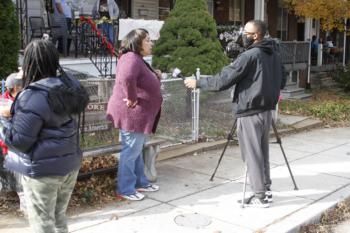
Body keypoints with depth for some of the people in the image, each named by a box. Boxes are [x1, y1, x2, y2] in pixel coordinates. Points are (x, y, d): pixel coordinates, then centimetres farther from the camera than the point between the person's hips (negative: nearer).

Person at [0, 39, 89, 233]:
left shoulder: (34, 95, -21)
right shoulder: (68, 86, 1)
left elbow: (20, 140, -19)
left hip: (43, 169, -7)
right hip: (70, 163, 7)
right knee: (59, 217, 21)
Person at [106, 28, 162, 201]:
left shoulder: (138, 59, 17)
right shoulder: (131, 58, -18)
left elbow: (145, 85, 26)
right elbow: (127, 78, -39)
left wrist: (156, 77, 9)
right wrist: (132, 98, -27)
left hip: (140, 115, 11)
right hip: (131, 114, -11)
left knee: (137, 150, 20)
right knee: (131, 151, -2)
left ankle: (140, 182, 33)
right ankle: (124, 190, 9)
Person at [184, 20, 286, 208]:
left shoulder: (249, 56, -17)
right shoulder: (275, 55, 8)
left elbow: (223, 81, -17)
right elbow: (281, 82, 18)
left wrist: (198, 83, -7)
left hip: (250, 113, -8)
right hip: (267, 111, 8)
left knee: (252, 154, 0)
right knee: (262, 152, 16)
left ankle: (260, 196, 6)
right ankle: (266, 190, 24)